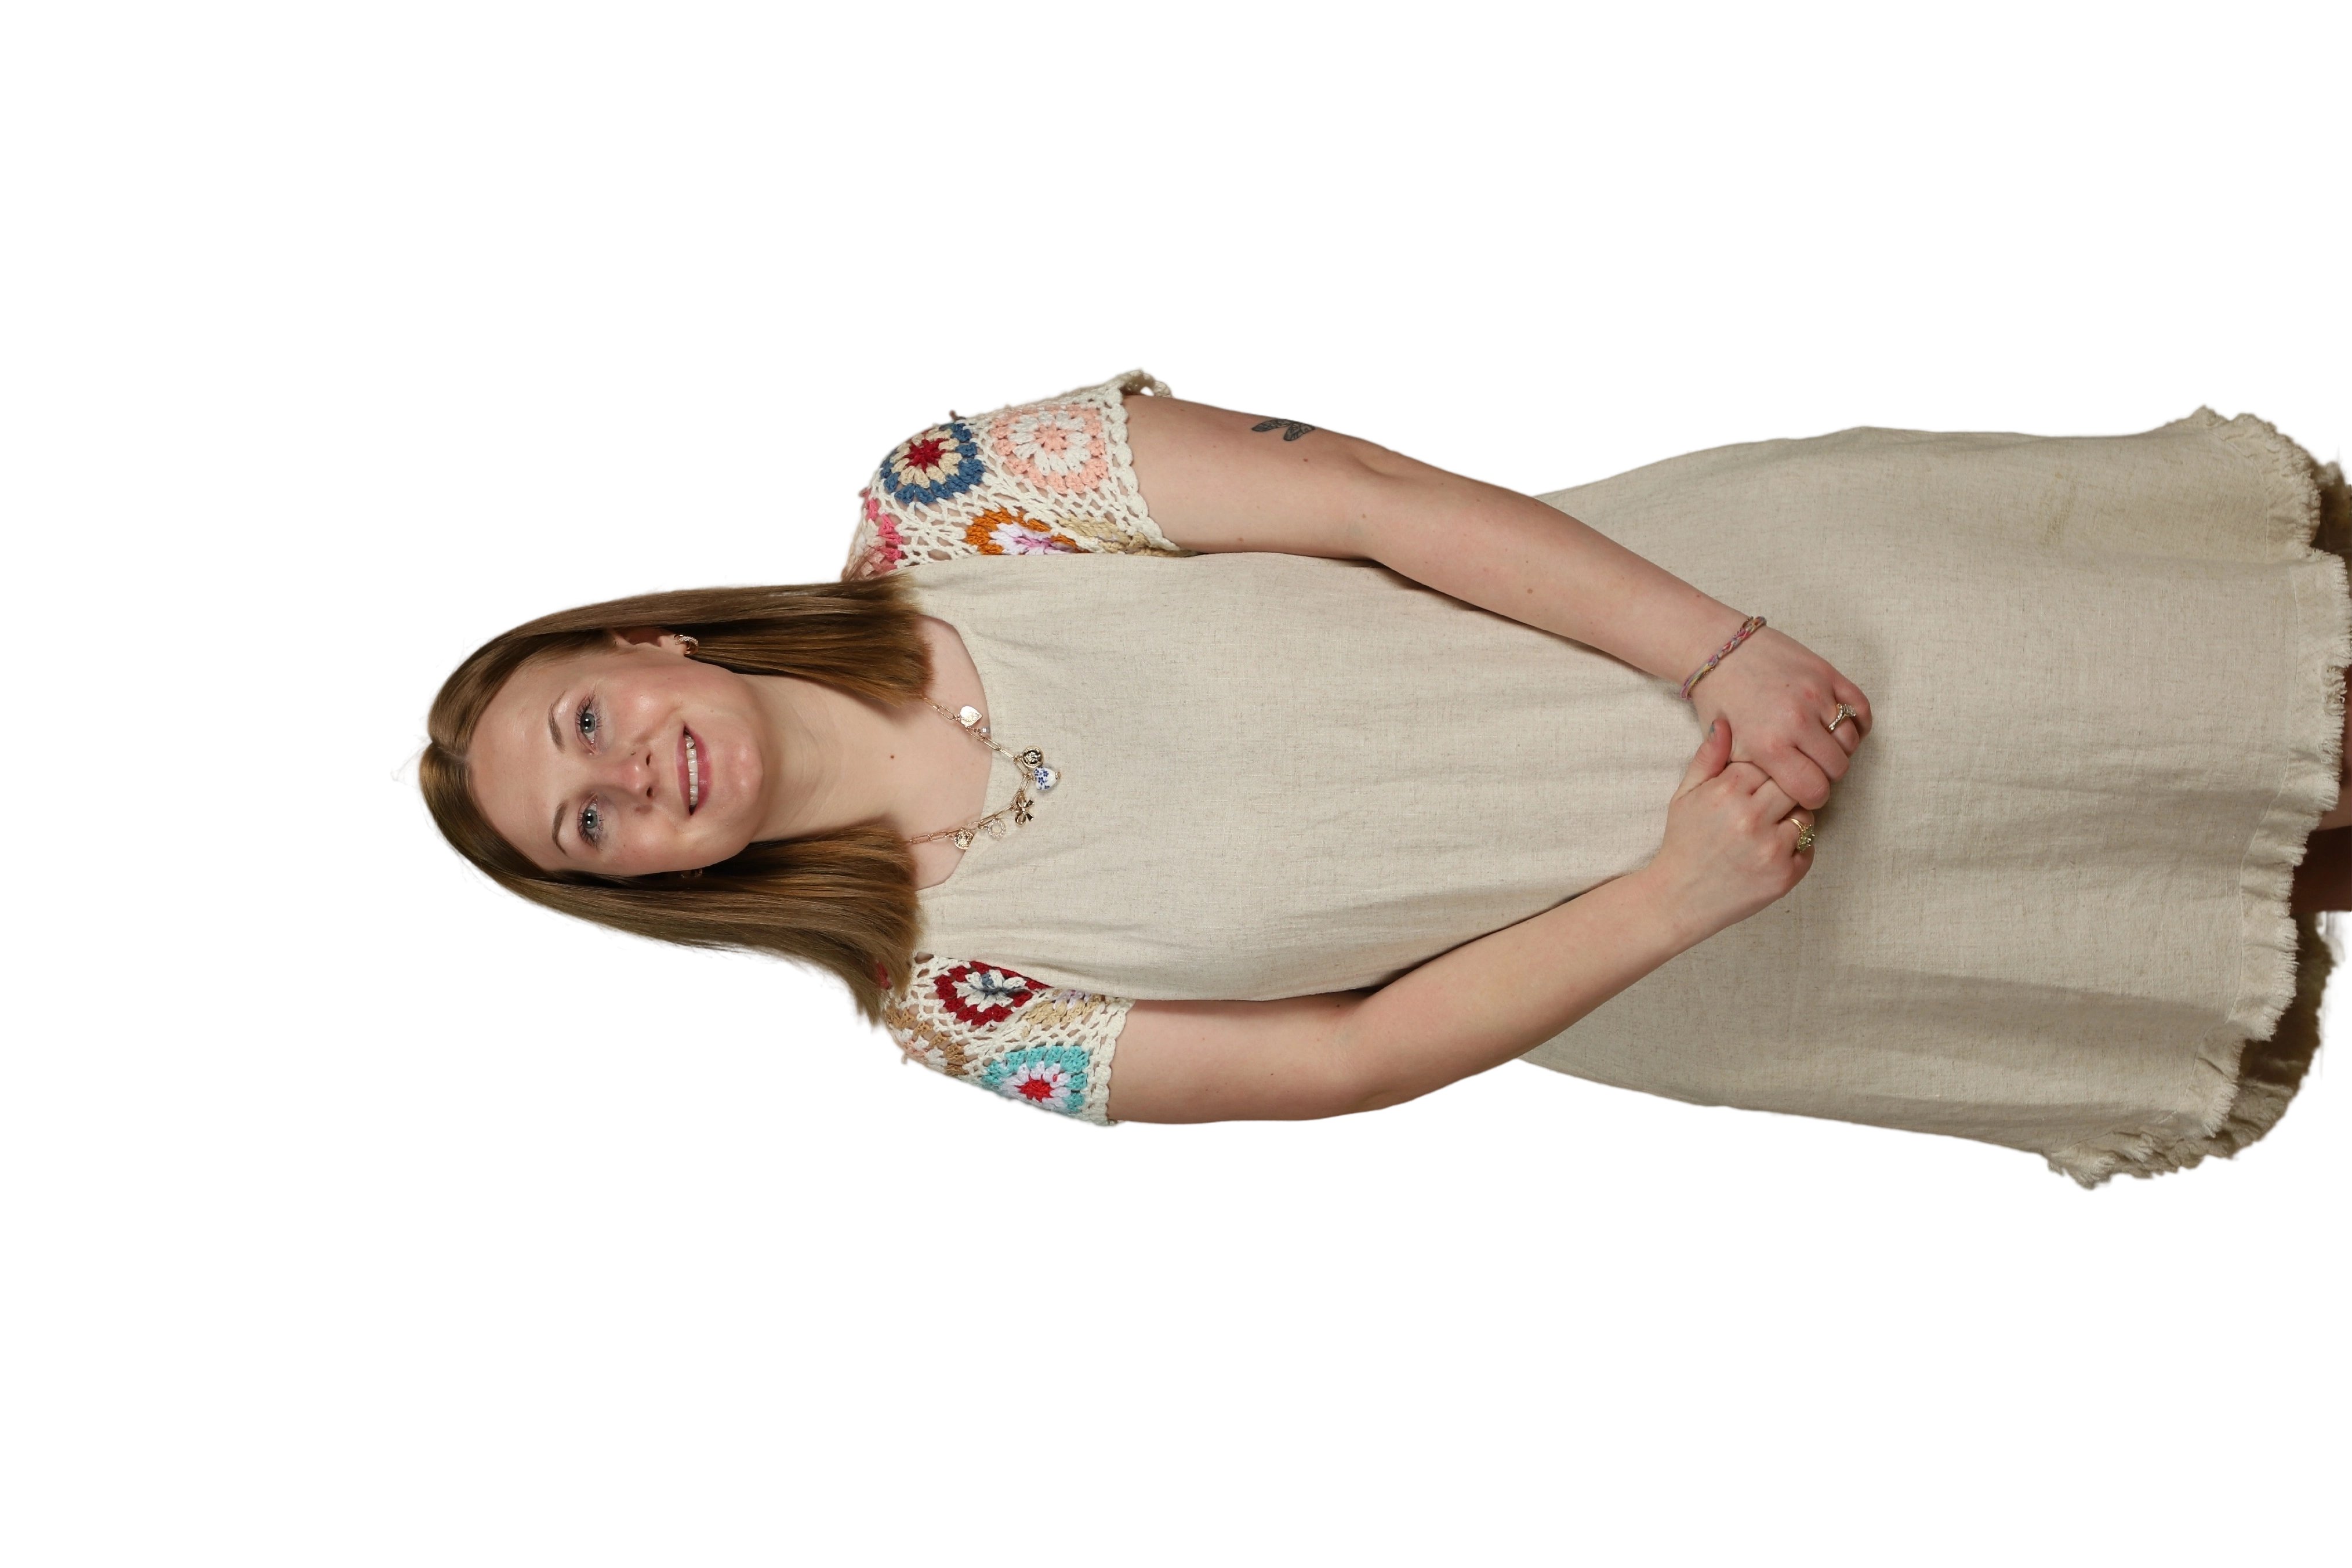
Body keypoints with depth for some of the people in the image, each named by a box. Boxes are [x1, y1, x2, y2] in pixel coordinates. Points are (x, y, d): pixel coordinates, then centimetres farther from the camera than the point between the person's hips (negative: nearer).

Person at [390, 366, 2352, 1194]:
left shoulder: (944, 498, -12)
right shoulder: (947, 1000, -9)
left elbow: (1369, 498, -16)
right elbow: (1352, 1058, -10)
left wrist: (1719, 651, -24)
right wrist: (1671, 891, -22)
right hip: (1604, 927, -1)